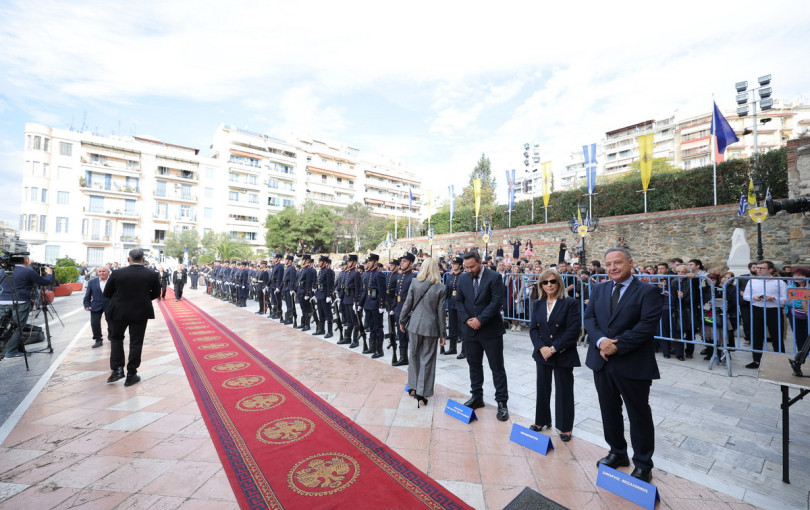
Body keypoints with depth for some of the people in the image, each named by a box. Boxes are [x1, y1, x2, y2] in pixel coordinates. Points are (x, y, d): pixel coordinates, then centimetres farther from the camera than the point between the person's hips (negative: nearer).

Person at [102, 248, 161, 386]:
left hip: (119, 312, 0)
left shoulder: (117, 273, -10)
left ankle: (117, 369, 14)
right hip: (140, 313, 0)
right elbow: (156, 294, 1)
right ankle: (131, 375, 15)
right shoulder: (152, 275, -10)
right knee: (136, 343, 8)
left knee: (116, 338, 22)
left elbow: (106, 293, 0)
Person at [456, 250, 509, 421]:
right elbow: (459, 301, 6)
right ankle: (477, 397, 31)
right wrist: (467, 319, -8)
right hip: (470, 330, 4)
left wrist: (480, 320, -18)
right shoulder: (463, 278, 3)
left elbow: (497, 302, -15)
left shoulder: (494, 277, -10)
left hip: (491, 330, -4)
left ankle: (502, 402, 19)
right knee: (474, 365, 15)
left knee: (497, 367, 6)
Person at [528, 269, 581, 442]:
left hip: (563, 355, -4)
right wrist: (541, 347, -12)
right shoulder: (537, 304, 4)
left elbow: (573, 332, -14)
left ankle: (565, 427, 27)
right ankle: (542, 421, 32)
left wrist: (554, 348, -16)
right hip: (542, 354, 4)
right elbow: (533, 328, 3)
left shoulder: (571, 303, -10)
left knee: (564, 391, 9)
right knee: (542, 388, 15)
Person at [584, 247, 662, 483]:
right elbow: (589, 317, 2)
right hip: (602, 361, 5)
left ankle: (643, 464, 31)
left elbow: (647, 325, -17)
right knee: (609, 410, 17)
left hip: (633, 364, -4)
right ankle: (617, 453, 37)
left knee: (639, 415, 12)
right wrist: (600, 341, -15)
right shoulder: (599, 289, 8)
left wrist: (617, 346, -20)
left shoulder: (647, 292, -7)